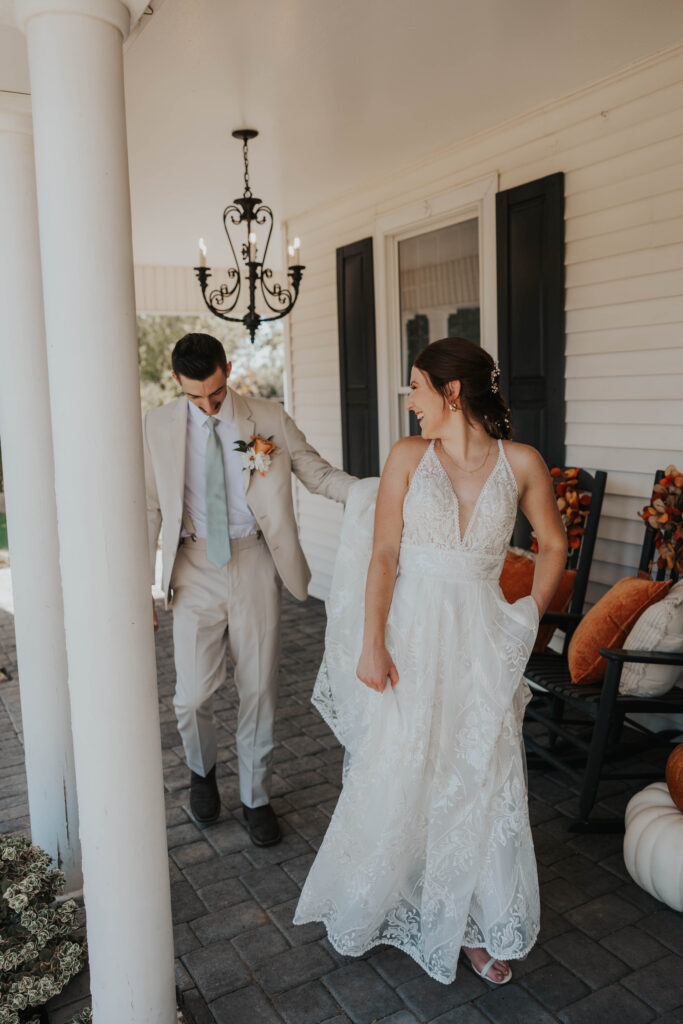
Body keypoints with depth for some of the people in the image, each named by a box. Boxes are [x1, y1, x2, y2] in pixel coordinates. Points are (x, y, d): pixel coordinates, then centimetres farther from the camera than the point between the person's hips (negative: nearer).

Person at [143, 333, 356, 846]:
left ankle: (255, 798, 30)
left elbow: (318, 473, 2)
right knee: (193, 694, 0)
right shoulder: (159, 427, 1)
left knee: (259, 689, 8)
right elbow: (151, 510, 3)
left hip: (255, 563, 0)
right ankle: (202, 770, 35)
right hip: (195, 568, 0)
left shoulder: (269, 417, -1)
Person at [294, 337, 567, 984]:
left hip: (480, 641, 0)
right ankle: (367, 908, 36)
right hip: (410, 637, 0)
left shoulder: (521, 463, -3)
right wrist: (372, 645, -11)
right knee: (394, 777, 11)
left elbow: (553, 544, 12)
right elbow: (384, 555, -6)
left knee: (480, 782, 8)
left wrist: (530, 618, 7)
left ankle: (476, 922, 32)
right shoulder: (408, 456, -3)